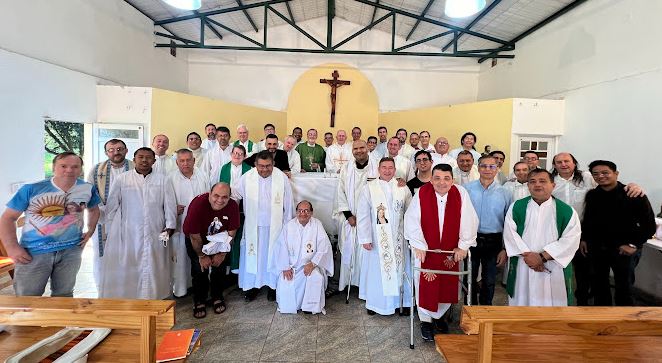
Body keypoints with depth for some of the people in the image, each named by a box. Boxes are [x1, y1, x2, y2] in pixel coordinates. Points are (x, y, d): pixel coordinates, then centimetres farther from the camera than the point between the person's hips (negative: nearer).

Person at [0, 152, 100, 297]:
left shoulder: (88, 188, 0)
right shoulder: (32, 189, -9)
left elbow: (94, 209, 21)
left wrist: (90, 230, 7)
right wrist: (12, 247, -11)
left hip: (71, 250, 2)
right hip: (33, 252, -2)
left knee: (63, 296, 17)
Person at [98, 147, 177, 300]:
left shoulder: (163, 180, 6)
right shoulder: (122, 179, 6)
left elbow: (170, 204, 5)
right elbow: (112, 206, 8)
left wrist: (169, 226, -2)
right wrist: (111, 230, 6)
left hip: (155, 234, 0)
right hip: (128, 234, 0)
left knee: (153, 267, 5)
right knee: (127, 268, 3)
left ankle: (154, 296, 15)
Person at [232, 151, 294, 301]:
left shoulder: (282, 178, -10)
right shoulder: (247, 178, -8)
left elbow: (288, 204, -3)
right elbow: (235, 195, 7)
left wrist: (287, 226, 0)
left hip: (275, 227, -1)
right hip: (253, 227, 1)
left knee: (273, 256, 10)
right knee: (252, 256, 10)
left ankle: (273, 285, 27)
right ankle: (252, 285, 27)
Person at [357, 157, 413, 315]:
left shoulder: (403, 188, 2)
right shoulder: (369, 188, -5)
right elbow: (362, 215, -6)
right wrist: (365, 238, -10)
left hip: (398, 238, 2)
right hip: (377, 238, -2)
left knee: (398, 269, 10)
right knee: (377, 270, 9)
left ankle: (401, 301, 27)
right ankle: (373, 302, 26)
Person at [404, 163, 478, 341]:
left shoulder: (461, 194, -12)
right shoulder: (421, 194, -16)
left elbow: (469, 222, -8)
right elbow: (411, 221, -14)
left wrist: (463, 246, -8)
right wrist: (419, 245, -14)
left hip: (450, 251, 2)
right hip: (425, 250, -2)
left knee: (448, 285, 13)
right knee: (426, 285, 7)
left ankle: (438, 315, 38)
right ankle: (426, 320, 28)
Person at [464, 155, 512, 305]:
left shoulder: (504, 193, 0)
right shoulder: (467, 189, -3)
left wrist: (505, 250, -1)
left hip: (493, 242, 1)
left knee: (489, 281, 14)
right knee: (470, 279, 12)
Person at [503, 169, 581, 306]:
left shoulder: (567, 211, 1)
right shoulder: (516, 208, 4)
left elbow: (570, 240, -8)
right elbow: (510, 234, -3)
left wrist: (542, 257, -15)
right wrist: (527, 255, -15)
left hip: (554, 269, -1)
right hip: (522, 268, 1)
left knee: (554, 303, 4)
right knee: (522, 302, 8)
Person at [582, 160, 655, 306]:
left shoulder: (633, 194, -10)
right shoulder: (592, 195, 1)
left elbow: (649, 224, -7)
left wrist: (634, 245, -10)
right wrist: (584, 238, 10)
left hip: (622, 249, -3)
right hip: (596, 248, 3)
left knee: (623, 284, 11)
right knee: (598, 282, 15)